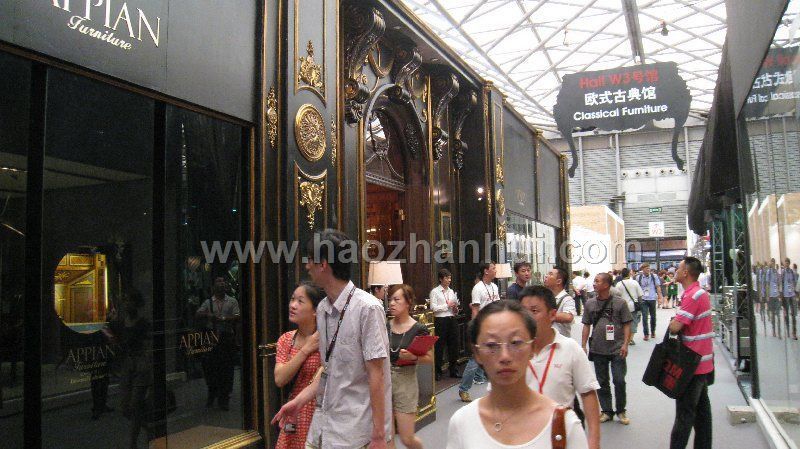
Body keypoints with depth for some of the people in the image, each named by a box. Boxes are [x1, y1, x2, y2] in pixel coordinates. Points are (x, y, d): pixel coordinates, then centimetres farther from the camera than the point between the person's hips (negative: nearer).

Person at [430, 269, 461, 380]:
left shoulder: (452, 291, 14)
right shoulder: (435, 292, -3)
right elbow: (433, 307, -11)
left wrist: (456, 309, 0)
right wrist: (447, 305, -11)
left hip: (452, 319, 5)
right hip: (440, 321, -5)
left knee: (453, 345, 9)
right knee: (439, 346, 1)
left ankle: (453, 370, 21)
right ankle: (438, 371, 13)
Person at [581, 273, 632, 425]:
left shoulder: (619, 303, -4)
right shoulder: (590, 304, 4)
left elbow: (627, 325, -2)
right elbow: (586, 326, 9)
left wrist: (625, 344, -10)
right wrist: (583, 345, 5)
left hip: (617, 350, -3)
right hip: (598, 350, 3)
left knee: (619, 381, 1)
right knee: (602, 382, 11)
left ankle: (621, 411, 21)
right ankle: (607, 411, 24)